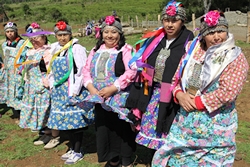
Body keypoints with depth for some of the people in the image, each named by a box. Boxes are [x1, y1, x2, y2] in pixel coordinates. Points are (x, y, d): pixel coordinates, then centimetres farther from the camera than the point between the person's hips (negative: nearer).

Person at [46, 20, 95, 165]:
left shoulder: (77, 49, -9)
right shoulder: (55, 50, 13)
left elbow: (82, 71, -16)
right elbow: (52, 71, 22)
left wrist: (74, 92, -18)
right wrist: (53, 87, 14)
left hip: (74, 91, -7)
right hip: (60, 92, 7)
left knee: (75, 121, -2)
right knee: (66, 120, 12)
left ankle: (78, 151, 12)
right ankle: (73, 148, 26)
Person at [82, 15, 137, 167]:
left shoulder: (126, 49, -7)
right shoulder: (96, 50, 11)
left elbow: (131, 72, -18)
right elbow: (86, 70, 10)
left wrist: (112, 88, -22)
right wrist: (91, 88, -7)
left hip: (120, 99, -6)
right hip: (100, 99, 6)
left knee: (122, 129, 4)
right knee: (104, 129, 14)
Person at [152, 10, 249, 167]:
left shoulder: (236, 58, -9)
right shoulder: (194, 49, 4)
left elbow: (227, 92, -19)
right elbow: (177, 76, 7)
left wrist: (196, 103, -17)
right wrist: (179, 95, -12)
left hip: (215, 124, -4)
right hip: (185, 119, 4)